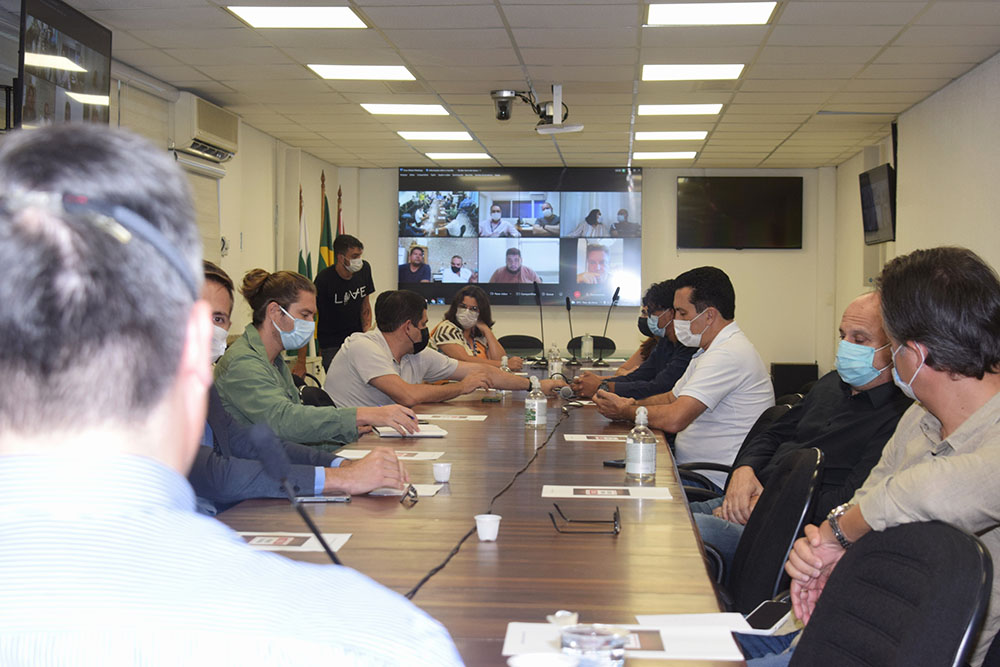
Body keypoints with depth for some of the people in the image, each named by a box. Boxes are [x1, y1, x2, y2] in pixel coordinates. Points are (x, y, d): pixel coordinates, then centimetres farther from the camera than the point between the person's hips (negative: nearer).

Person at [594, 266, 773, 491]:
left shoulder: (727, 355, -21)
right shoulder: (714, 350, 16)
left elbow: (674, 419, -27)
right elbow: (673, 397, 23)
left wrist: (626, 411, -10)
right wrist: (632, 404, 3)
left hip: (716, 484, -10)